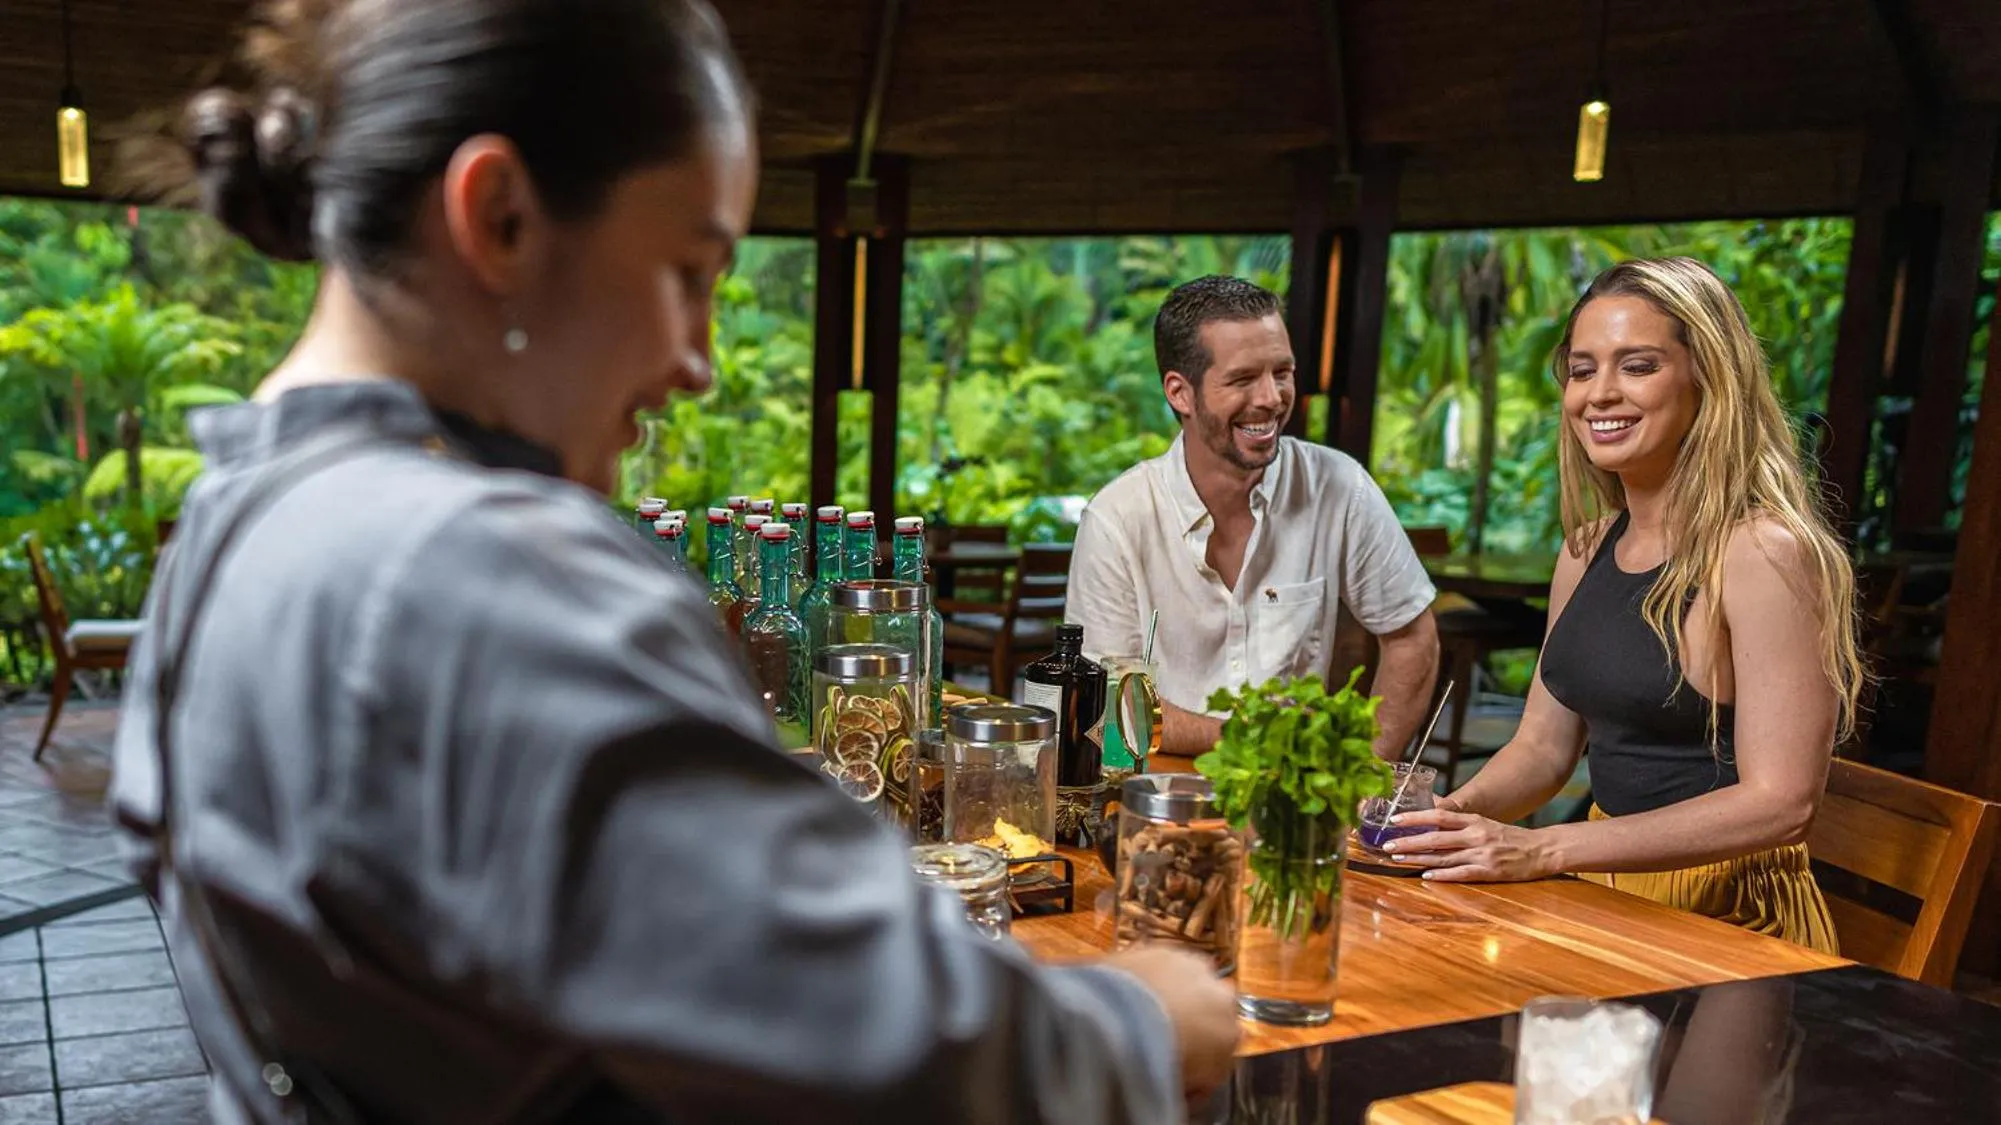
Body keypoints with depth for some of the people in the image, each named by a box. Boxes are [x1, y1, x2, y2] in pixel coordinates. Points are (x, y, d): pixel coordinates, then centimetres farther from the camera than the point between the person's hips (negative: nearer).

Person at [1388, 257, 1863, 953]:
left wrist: (1543, 850, -25)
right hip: (1606, 894, 6)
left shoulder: (1764, 551, -15)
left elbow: (1780, 803, -20)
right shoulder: (1587, 549, 8)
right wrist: (1455, 813, -8)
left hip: (1729, 918, -6)